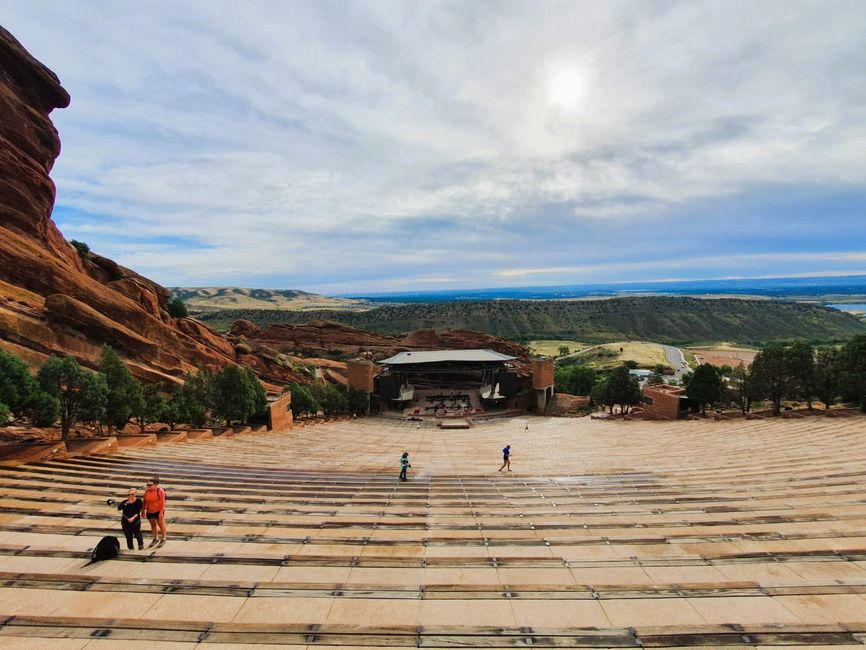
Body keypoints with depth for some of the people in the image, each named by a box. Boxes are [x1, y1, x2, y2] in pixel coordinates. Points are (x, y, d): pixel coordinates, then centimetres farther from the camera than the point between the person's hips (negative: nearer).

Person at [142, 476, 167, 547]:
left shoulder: (160, 491, -18)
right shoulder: (147, 491, -3)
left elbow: (162, 502, -18)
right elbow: (144, 502, 6)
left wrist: (161, 513, -20)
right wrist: (143, 511, 7)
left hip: (158, 511, -5)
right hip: (149, 511, 5)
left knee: (161, 524, 8)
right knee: (153, 525, 18)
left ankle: (163, 539, 23)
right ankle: (156, 539, 35)